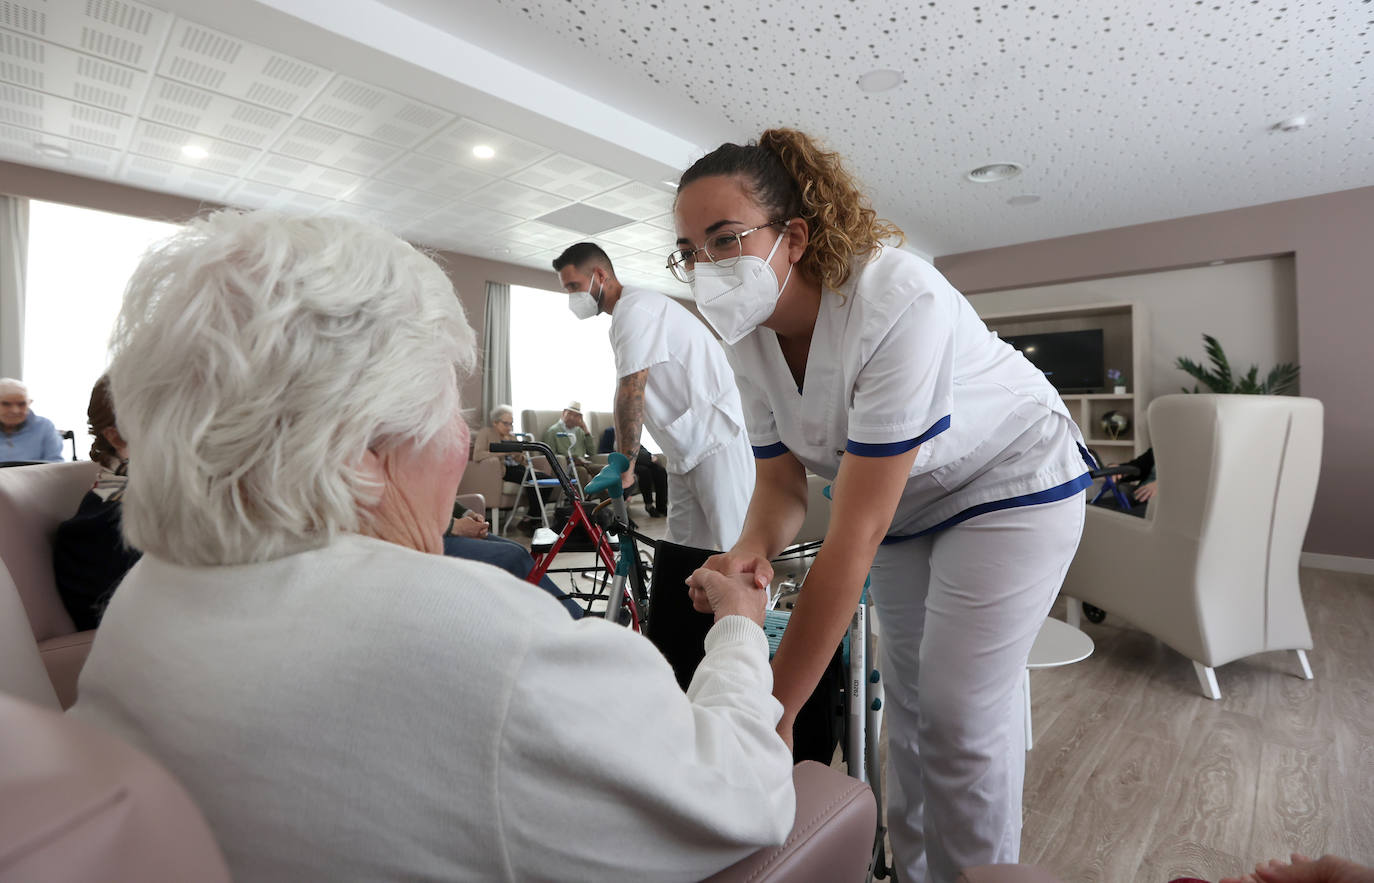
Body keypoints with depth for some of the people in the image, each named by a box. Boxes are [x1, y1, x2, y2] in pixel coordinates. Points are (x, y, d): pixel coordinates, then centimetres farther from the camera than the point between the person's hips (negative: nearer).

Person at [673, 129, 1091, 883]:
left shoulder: (898, 303, -36)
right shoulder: (747, 338, -15)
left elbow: (854, 533, -37)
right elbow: (783, 485, -10)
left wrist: (777, 709, -33)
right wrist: (751, 552, -34)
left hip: (1012, 481, -5)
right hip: (906, 498, 6)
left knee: (961, 709, -8)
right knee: (906, 696, 12)